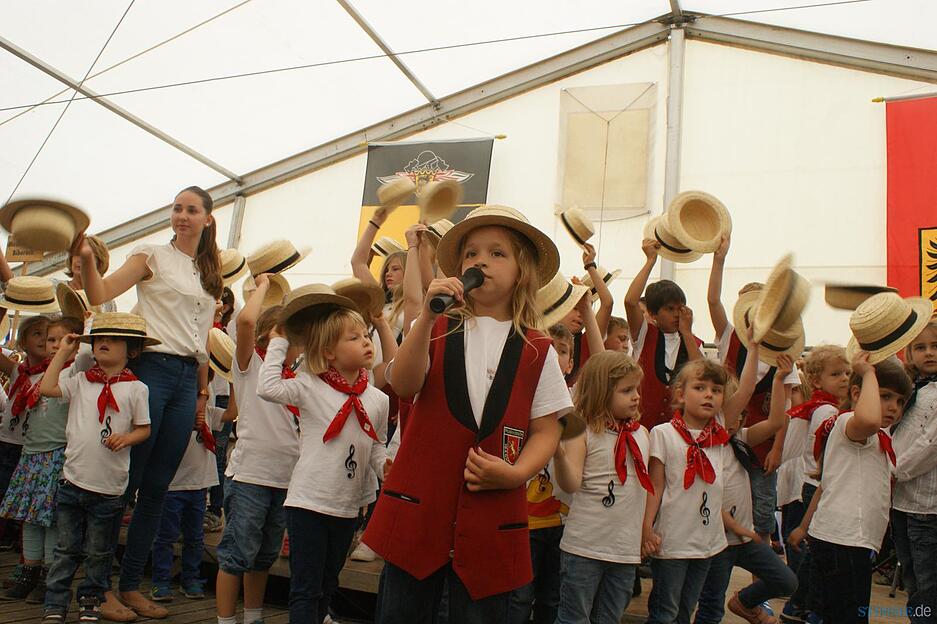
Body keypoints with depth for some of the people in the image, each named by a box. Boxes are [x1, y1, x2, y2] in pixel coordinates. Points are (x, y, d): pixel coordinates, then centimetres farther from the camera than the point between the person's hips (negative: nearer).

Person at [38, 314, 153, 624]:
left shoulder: (136, 388, -4)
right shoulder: (80, 382, 5)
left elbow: (144, 428, 1)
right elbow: (46, 388, -7)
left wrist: (126, 438, -20)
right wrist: (64, 352, 0)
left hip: (109, 488, -2)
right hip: (73, 480, 2)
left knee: (98, 552, 13)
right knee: (66, 549, 12)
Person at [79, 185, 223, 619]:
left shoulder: (210, 274, 17)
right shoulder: (152, 257, 3)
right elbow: (100, 295, -11)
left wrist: (203, 393, 14)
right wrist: (87, 258, -29)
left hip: (187, 378, 5)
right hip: (151, 368, -5)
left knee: (157, 487, 7)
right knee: (126, 480, -4)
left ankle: (131, 585, 16)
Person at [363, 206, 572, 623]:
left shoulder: (537, 350, 5)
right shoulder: (439, 330, 4)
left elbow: (545, 430, 6)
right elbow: (403, 385, -12)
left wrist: (516, 473, -12)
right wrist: (427, 318, -23)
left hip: (491, 516, 0)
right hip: (418, 505, 0)